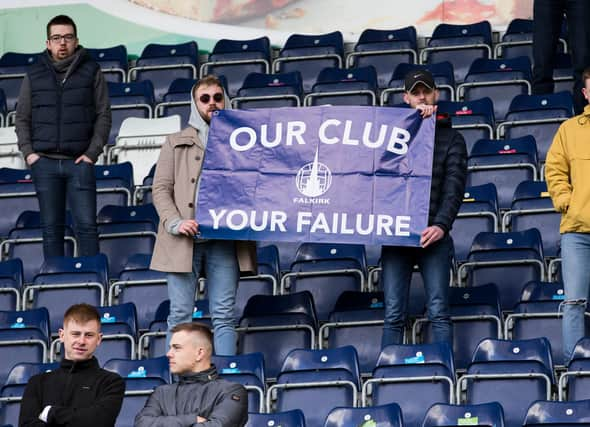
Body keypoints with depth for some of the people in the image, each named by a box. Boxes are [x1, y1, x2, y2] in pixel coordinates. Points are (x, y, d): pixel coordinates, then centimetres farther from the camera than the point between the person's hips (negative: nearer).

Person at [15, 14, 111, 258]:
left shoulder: (91, 72, 5)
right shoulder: (34, 75, 9)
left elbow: (103, 116, 4)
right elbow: (22, 118, 12)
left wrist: (92, 153, -5)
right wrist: (28, 152, 0)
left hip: (79, 162, -2)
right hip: (44, 163, 2)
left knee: (86, 225, -6)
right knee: (51, 228, 5)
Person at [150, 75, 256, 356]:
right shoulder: (176, 143, 14)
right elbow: (160, 188, 7)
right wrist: (175, 222, -9)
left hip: (224, 240, 1)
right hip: (184, 240, -1)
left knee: (223, 316, 0)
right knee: (180, 314, -2)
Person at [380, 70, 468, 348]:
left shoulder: (451, 138, 10)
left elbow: (454, 187, -1)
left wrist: (442, 225, -18)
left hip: (433, 235, -1)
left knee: (438, 312, -6)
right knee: (394, 316, 0)